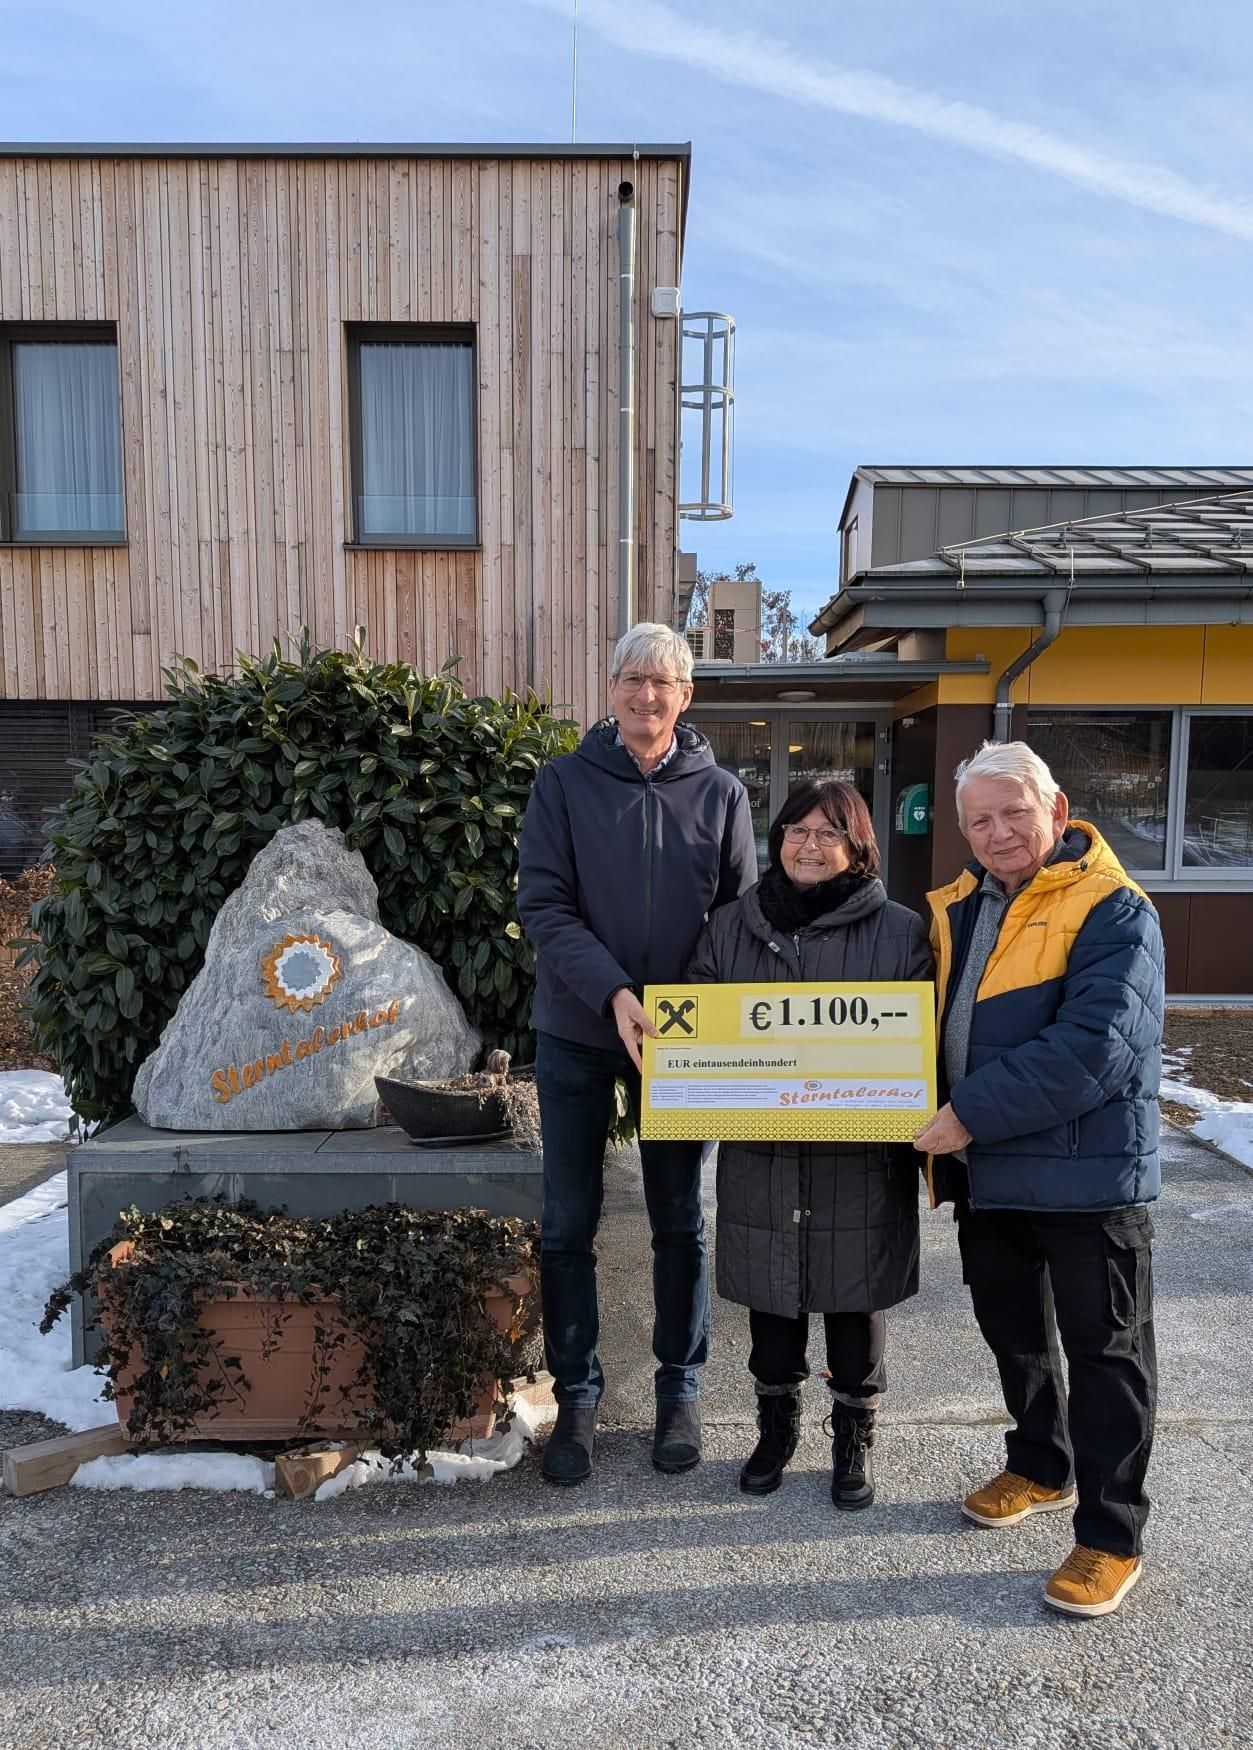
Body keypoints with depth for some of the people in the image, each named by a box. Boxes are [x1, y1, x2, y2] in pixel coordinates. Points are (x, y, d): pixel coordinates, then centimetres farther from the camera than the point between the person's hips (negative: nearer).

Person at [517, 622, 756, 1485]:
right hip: (577, 1034, 0)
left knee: (681, 1222, 13)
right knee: (568, 1226, 8)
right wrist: (612, 993, -23)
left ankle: (681, 1391, 31)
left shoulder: (721, 792, 0)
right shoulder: (565, 784, -3)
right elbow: (544, 906, -10)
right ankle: (576, 1398, 26)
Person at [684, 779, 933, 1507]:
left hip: (860, 1162, -2)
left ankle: (856, 1434, 34)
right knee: (770, 1296, 16)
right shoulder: (731, 927, 5)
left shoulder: (900, 931, -3)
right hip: (761, 1157, 2)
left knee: (855, 1300, 13)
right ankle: (777, 1421, 38)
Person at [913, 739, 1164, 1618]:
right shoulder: (956, 910, 8)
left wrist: (974, 1111, -25)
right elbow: (932, 1025, 17)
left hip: (1087, 1173, -7)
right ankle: (1041, 1467, 43)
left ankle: (1111, 1536, 22)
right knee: (1013, 1332, 22)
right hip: (987, 1171, 7)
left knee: (1104, 1350, 7)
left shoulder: (1113, 912, -15)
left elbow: (1093, 1048, -26)